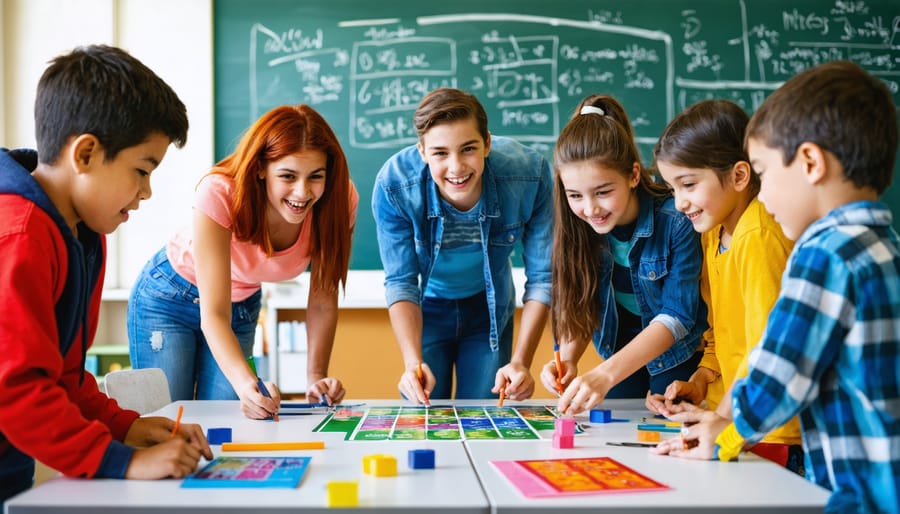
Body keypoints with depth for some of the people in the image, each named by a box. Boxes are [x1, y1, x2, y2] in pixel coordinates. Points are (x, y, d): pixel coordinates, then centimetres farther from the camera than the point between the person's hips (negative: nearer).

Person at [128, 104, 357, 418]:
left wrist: (316, 377, -26)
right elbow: (214, 314, -37)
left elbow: (322, 301, -15)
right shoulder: (220, 195, -36)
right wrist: (247, 384, -53)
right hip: (168, 298, -3)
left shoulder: (338, 202, -26)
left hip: (243, 306, 3)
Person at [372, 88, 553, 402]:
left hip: (489, 308, 1)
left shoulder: (530, 175, -30)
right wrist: (413, 362, -36)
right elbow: (400, 282, -22)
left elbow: (541, 277, -22)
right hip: (426, 310, 0)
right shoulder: (393, 185, -31)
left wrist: (520, 362, -31)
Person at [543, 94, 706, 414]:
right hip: (620, 346, 4)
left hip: (677, 352, -4)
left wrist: (605, 375, -41)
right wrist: (567, 359, -29)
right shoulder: (577, 225, -18)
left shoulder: (677, 221, -31)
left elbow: (677, 315, -31)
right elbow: (580, 306, -9)